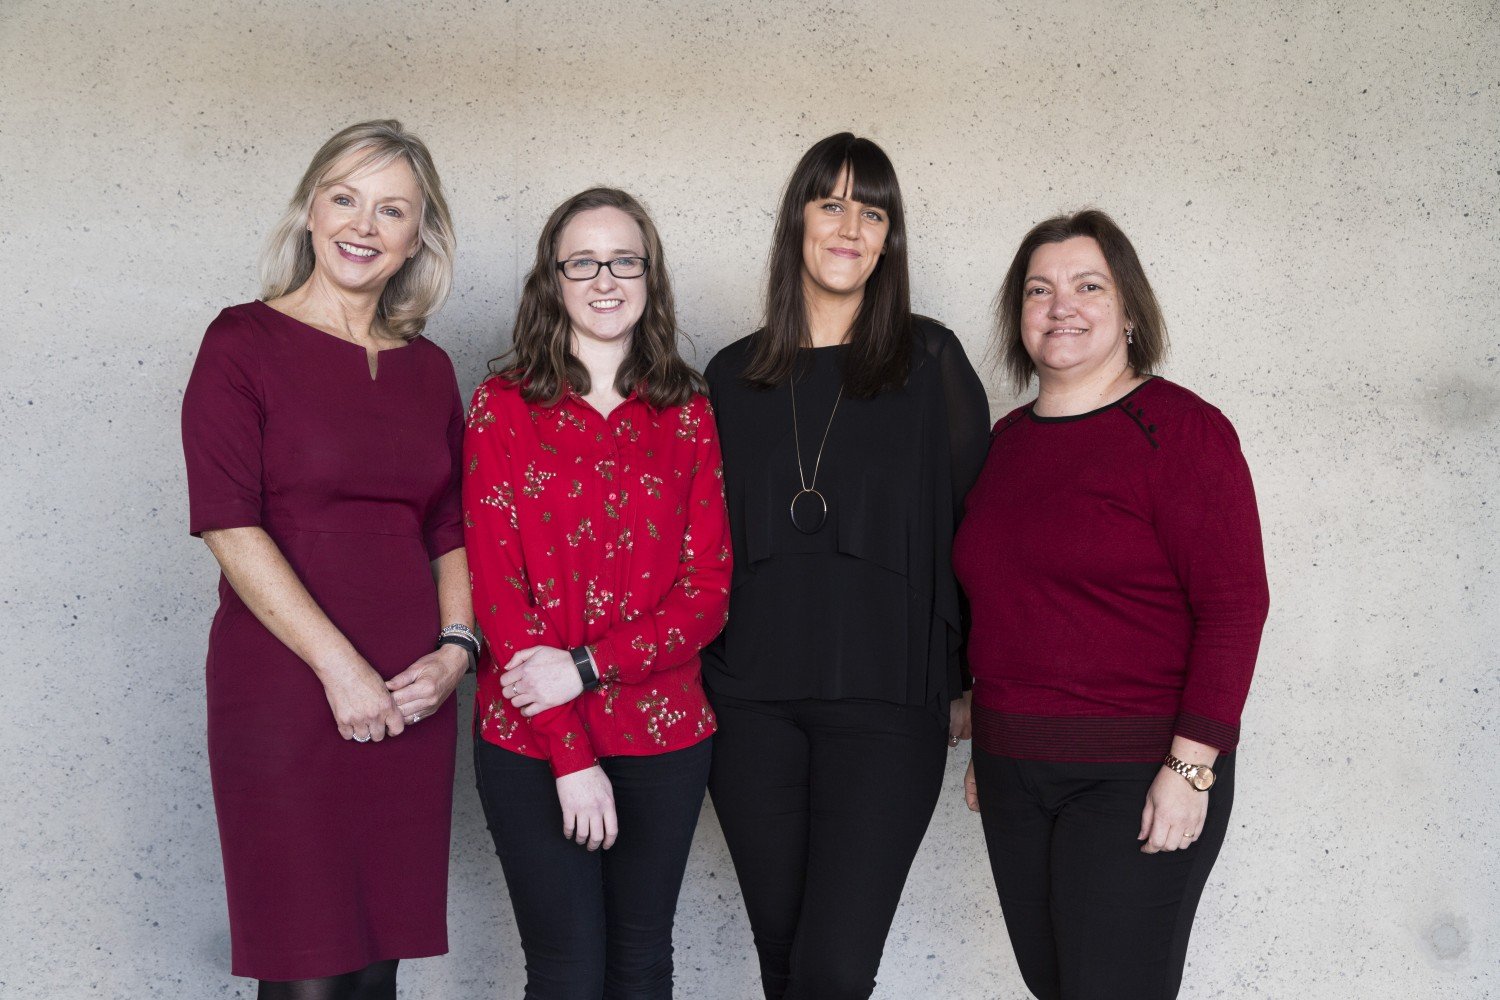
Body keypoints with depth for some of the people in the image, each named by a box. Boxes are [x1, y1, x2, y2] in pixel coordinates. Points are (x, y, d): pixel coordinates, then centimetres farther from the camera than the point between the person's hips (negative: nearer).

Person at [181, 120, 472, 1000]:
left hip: (411, 699, 5)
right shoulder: (245, 342, -2)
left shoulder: (429, 368, 12)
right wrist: (339, 665, -14)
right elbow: (230, 525, -11)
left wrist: (456, 647, -1)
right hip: (286, 689, -4)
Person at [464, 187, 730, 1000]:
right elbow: (496, 588, -7)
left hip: (664, 736, 2)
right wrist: (570, 752, -12)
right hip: (530, 743, -2)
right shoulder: (504, 406, -1)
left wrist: (587, 667, -15)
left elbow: (708, 591, -1)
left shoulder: (687, 414, 5)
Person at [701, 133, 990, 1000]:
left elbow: (974, 521, 3)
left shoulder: (930, 361, 2)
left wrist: (970, 683, 2)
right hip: (752, 706, 3)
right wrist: (700, 668, 11)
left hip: (886, 703, -3)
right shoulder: (736, 375, 11)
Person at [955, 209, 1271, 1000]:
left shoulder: (1179, 428, -9)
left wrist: (1191, 767, -18)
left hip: (1134, 778, -6)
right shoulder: (1007, 440, 11)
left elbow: (1234, 606, -14)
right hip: (1014, 772, 6)